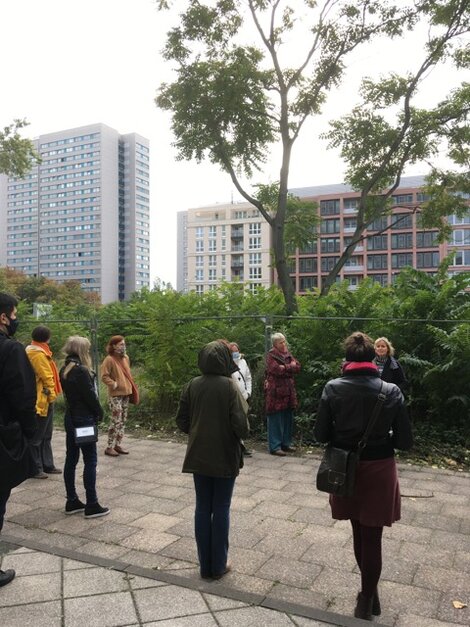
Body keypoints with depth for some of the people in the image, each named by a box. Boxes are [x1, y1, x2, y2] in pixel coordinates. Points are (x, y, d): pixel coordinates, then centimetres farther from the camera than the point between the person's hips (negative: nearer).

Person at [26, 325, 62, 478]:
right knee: (37, 437, -1)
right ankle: (35, 469, 6)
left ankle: (47, 465, 23)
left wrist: (50, 395, 15)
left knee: (46, 436, 15)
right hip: (42, 400, -10)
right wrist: (51, 395, -12)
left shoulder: (36, 351, 15)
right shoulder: (38, 354, -17)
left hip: (44, 399, 10)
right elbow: (46, 377, -19)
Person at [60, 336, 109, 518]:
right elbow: (90, 395, -18)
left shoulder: (65, 370, 8)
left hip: (70, 418, 9)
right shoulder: (81, 370, -19)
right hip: (84, 419, -9)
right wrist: (99, 413, -3)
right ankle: (92, 505, 2)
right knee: (90, 461, -2)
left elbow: (69, 393, 12)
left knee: (71, 459, 11)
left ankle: (72, 502, 20)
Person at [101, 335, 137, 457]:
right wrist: (114, 384, -21)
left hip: (126, 393, 8)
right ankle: (109, 447, 2)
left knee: (123, 421, 11)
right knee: (116, 421, -7)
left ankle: (118, 445, 20)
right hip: (115, 395, -8)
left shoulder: (126, 358, 11)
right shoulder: (109, 359, -12)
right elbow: (104, 376, -16)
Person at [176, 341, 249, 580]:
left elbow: (181, 421, 0)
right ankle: (218, 566, 20)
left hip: (198, 456, 3)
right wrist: (242, 433, 3)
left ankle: (205, 566, 22)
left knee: (202, 508, 13)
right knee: (221, 510, 10)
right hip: (225, 457, -3)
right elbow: (241, 426, -19)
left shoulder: (192, 386, -4)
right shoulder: (230, 386, -15)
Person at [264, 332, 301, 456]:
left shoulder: (288, 354, 14)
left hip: (288, 392, 7)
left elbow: (297, 367, 4)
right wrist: (290, 367, -8)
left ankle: (286, 443, 25)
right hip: (276, 392, -7)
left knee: (288, 419, 13)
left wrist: (284, 368, -11)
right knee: (276, 420, -2)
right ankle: (274, 447, 4)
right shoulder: (271, 356, -8)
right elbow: (277, 370, -21)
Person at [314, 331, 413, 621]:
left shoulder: (333, 388, -12)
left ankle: (371, 593, 41)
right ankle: (366, 602, 25)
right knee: (372, 537, 13)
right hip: (378, 470, -1)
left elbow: (321, 434, -8)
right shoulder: (392, 391, -12)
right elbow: (405, 441, -9)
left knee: (359, 533, 22)